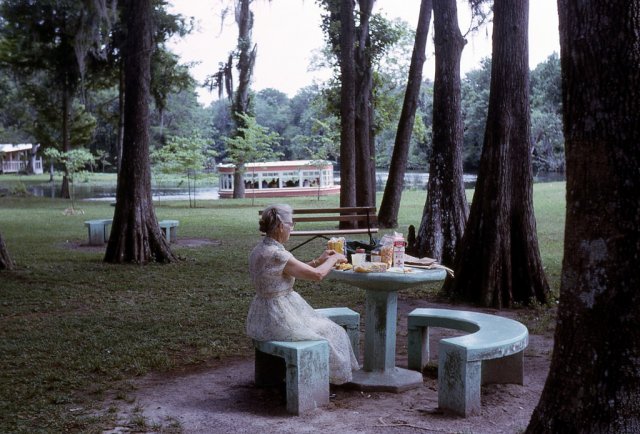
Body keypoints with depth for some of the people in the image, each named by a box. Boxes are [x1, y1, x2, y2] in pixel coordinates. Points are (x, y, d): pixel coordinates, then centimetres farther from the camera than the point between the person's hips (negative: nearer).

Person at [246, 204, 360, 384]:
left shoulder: (258, 250, 4)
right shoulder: (276, 254, -25)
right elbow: (317, 275, -20)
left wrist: (318, 260, 13)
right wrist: (334, 259, -3)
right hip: (278, 319, -9)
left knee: (323, 326, 26)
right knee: (330, 333, 14)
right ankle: (337, 377, 34)